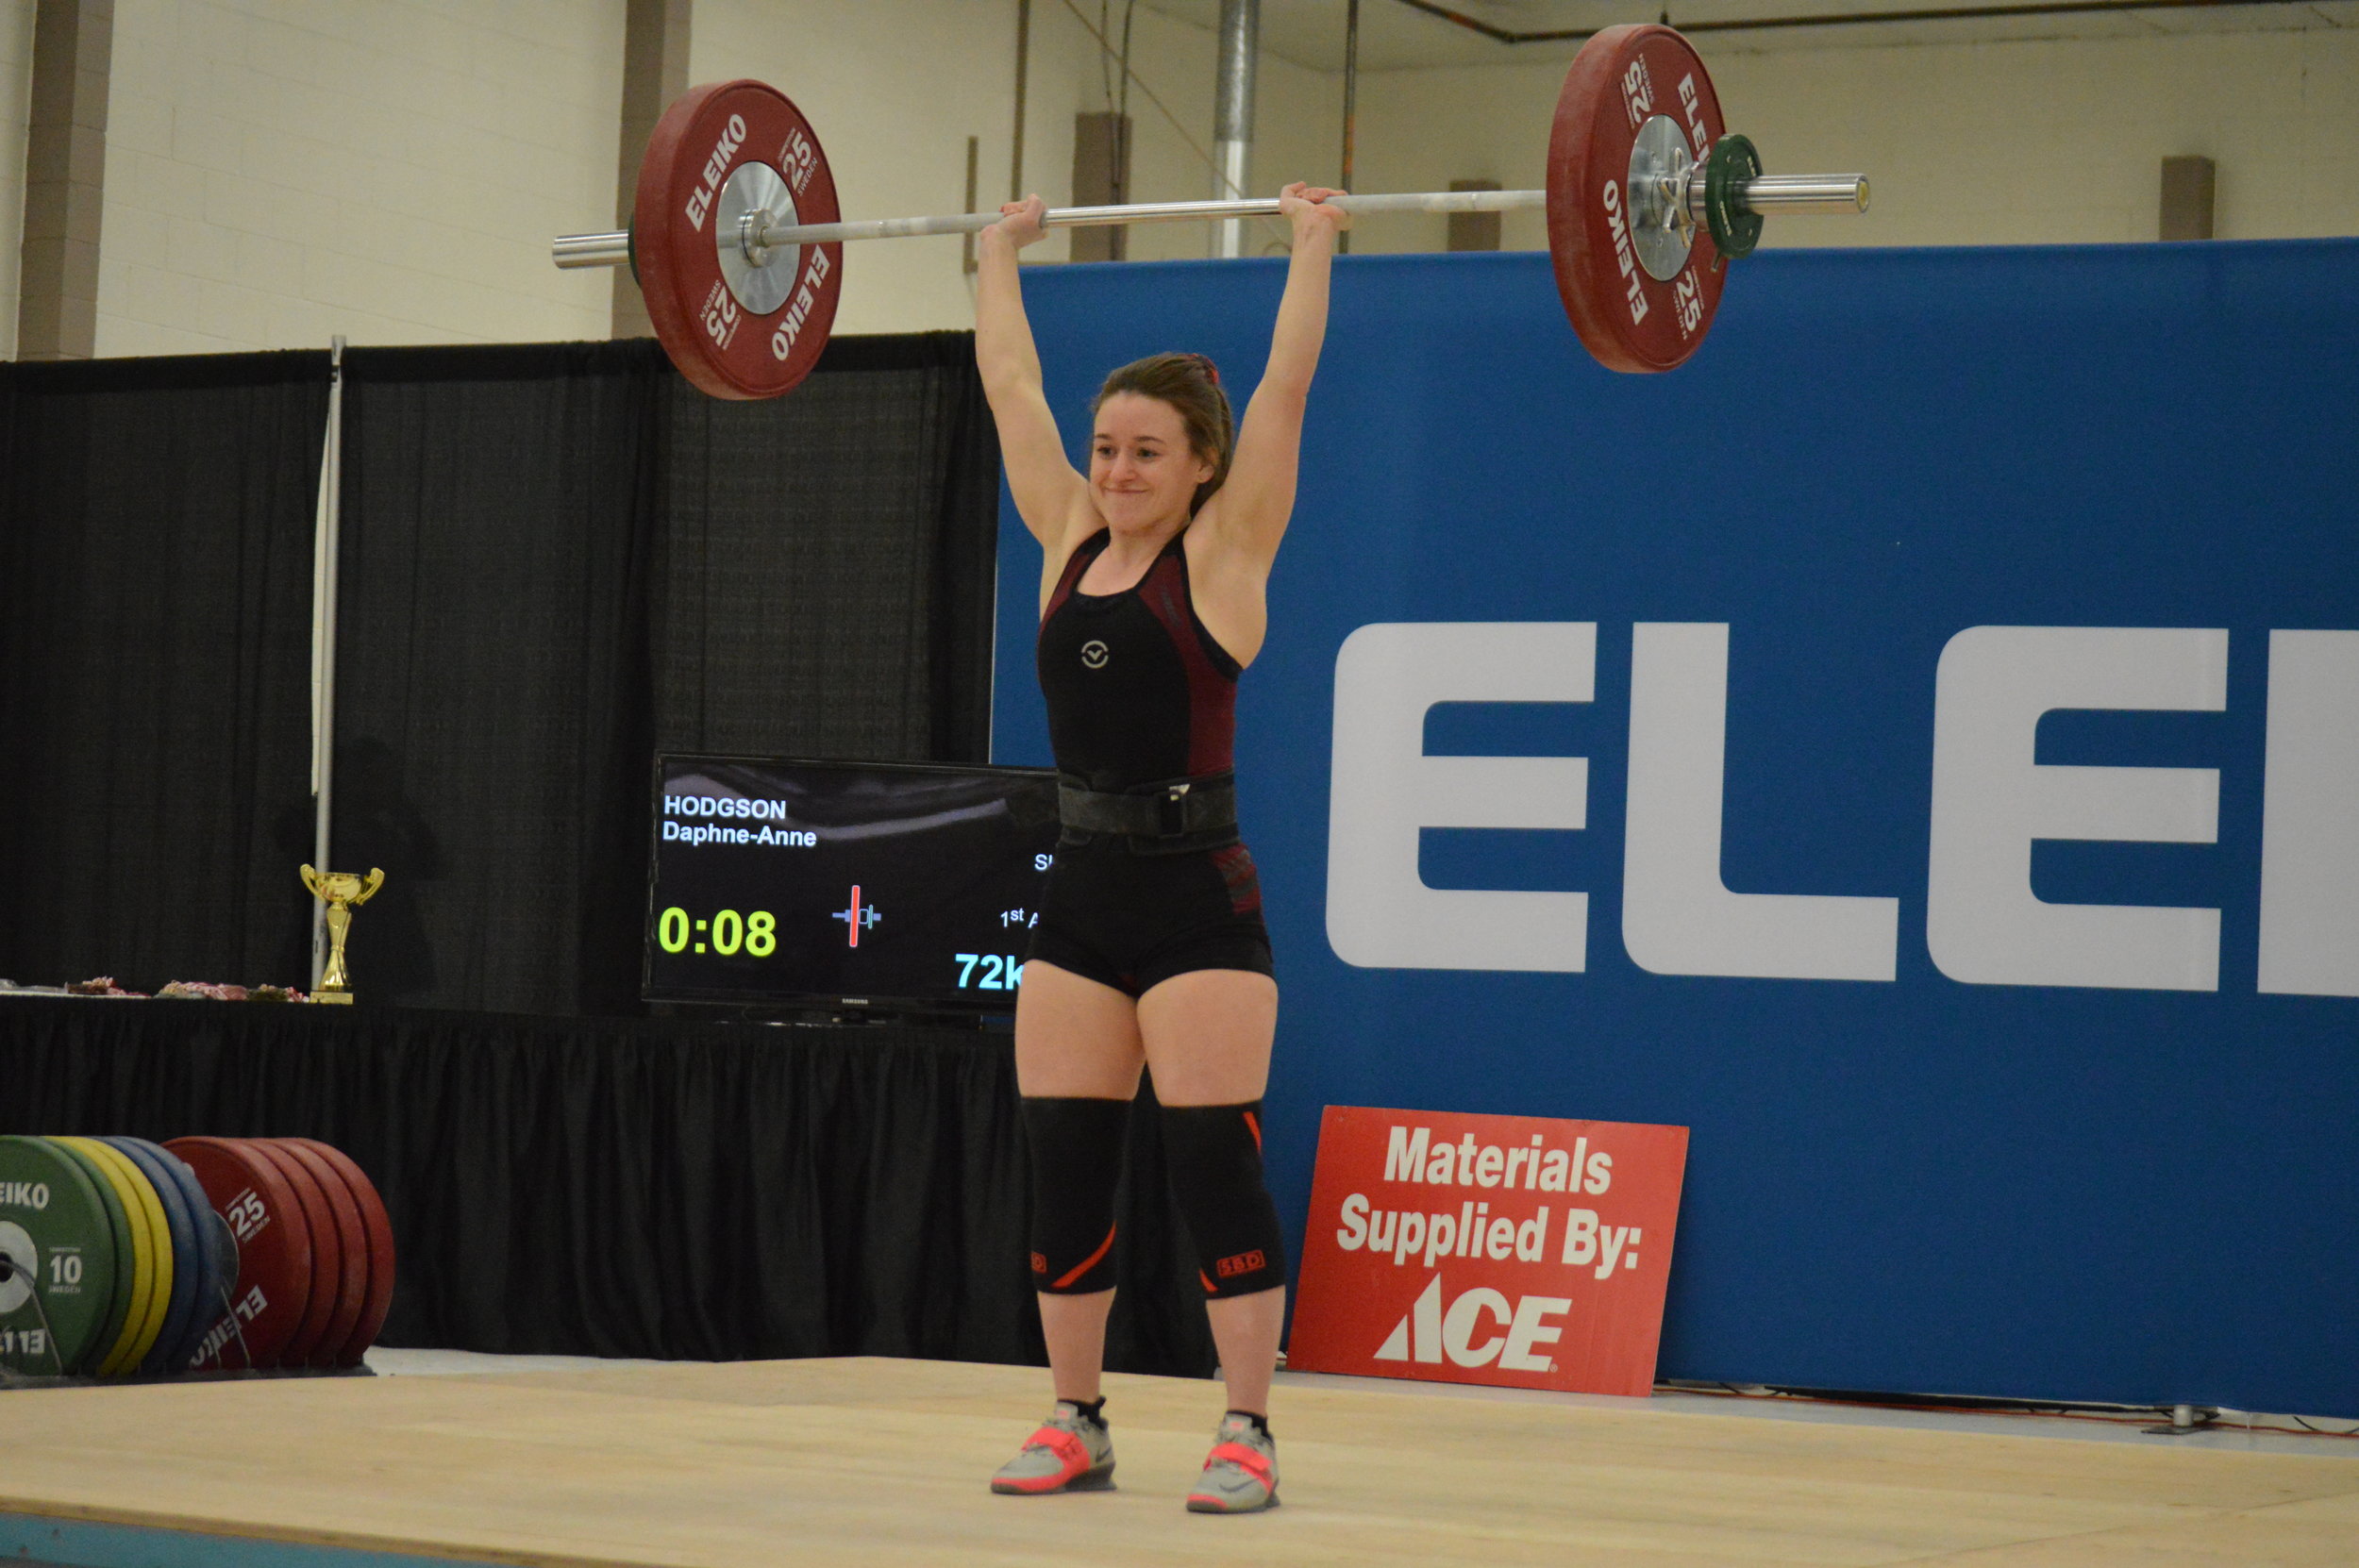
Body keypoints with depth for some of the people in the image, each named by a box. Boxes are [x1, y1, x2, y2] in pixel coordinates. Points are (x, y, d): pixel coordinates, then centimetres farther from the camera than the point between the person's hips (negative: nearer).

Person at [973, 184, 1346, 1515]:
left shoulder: (1224, 553, -4)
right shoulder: (1070, 542, 9)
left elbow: (1284, 389, -8)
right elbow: (1011, 385, 16)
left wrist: (1313, 250, -5)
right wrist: (999, 259, 22)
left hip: (1199, 904, -6)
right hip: (1082, 903, 6)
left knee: (1216, 1168, -4)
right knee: (1065, 1173, 7)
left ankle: (1249, 1435, 1)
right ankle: (1078, 1426, 16)